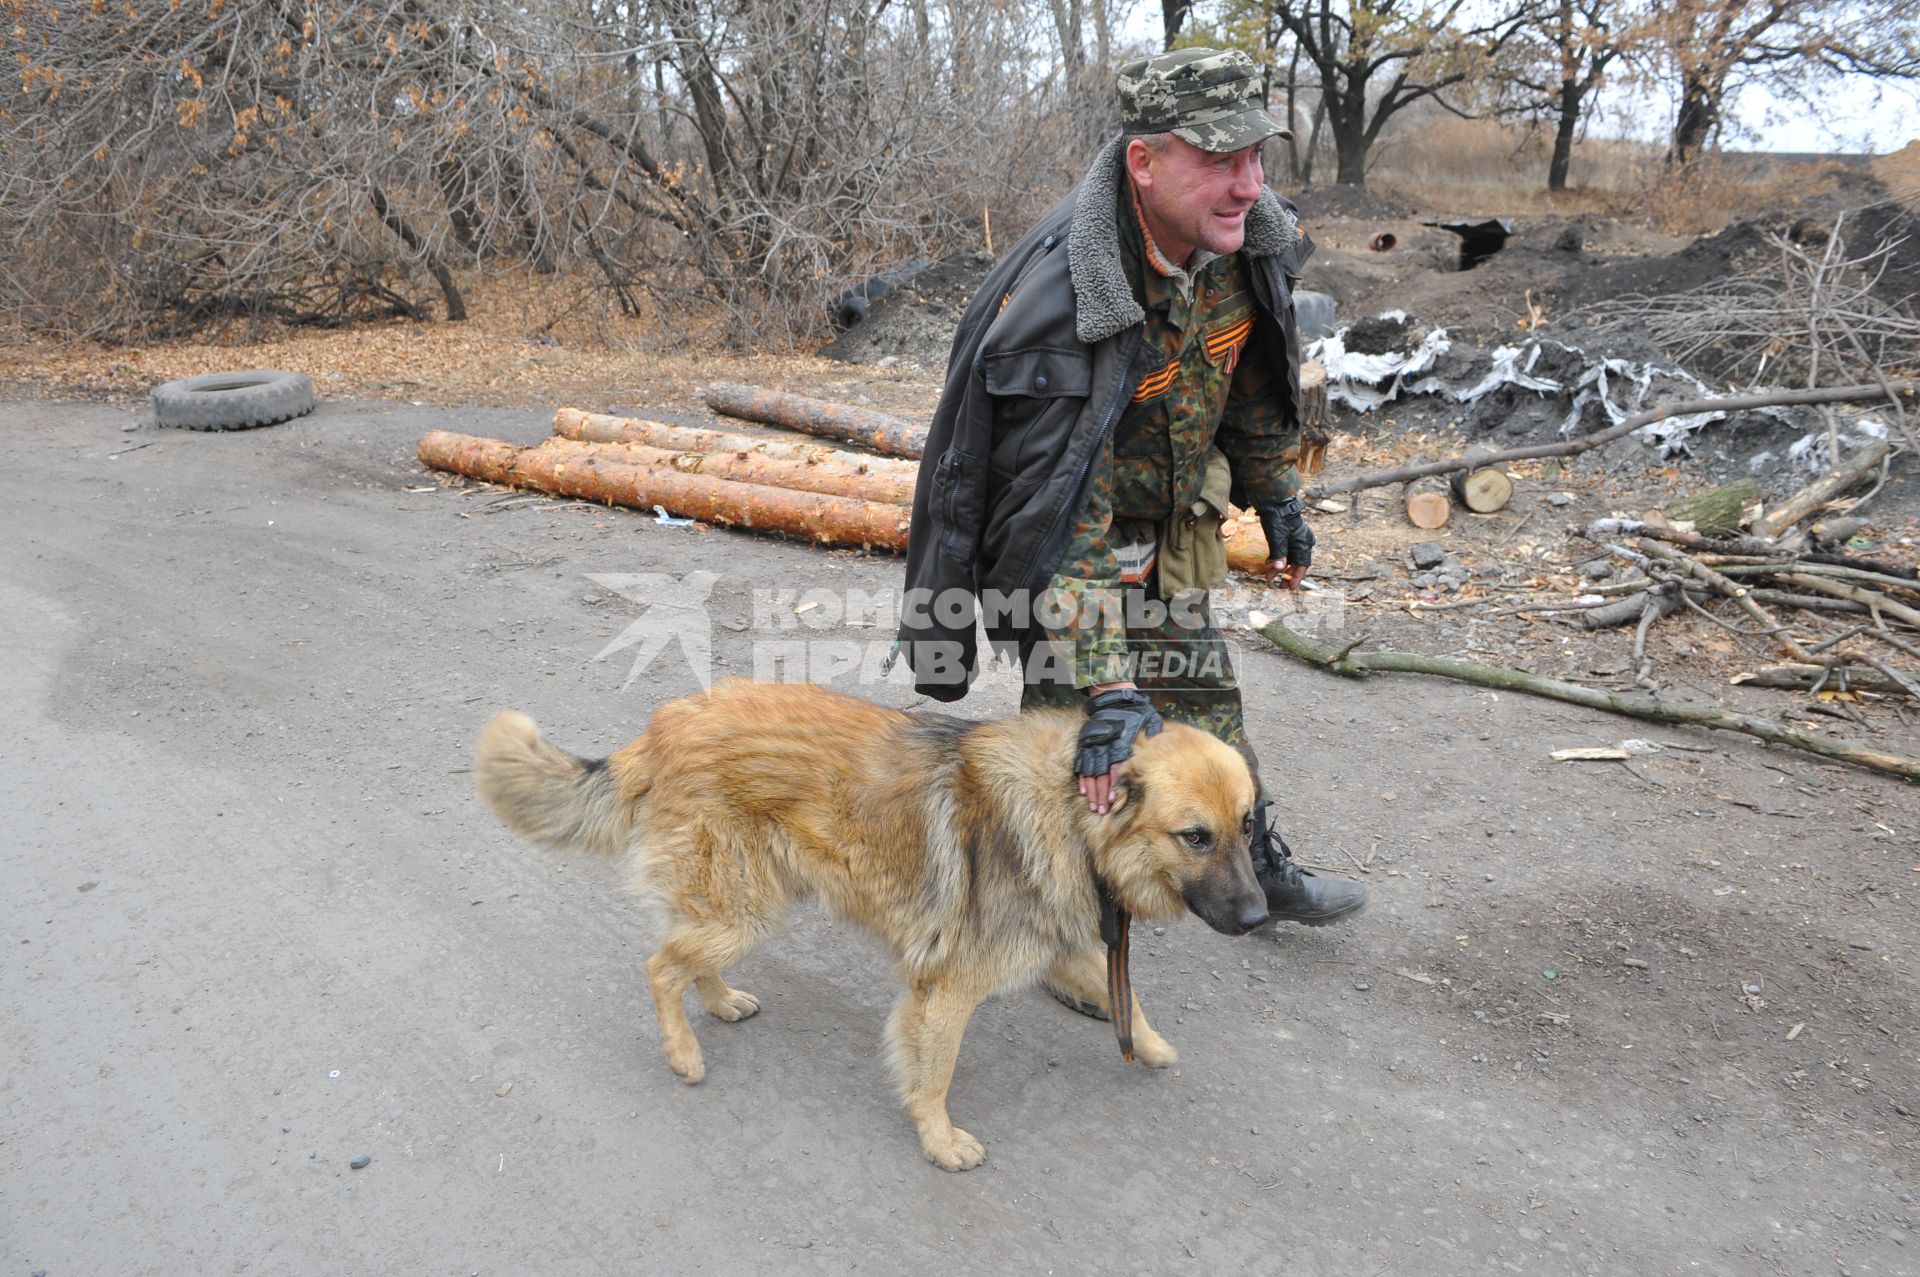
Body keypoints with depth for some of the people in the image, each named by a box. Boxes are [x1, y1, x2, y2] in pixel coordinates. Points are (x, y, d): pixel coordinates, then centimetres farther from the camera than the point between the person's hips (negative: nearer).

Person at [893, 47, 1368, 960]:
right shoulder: (1061, 307, -37)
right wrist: (1107, 686, -42)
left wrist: (1278, 500, 14)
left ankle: (1258, 869, 41)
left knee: (1202, 697, 20)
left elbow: (1254, 379, 6)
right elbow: (1062, 517, -39)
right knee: (1074, 725, 1)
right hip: (1061, 524, -6)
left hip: (1169, 523, 7)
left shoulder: (1246, 241, -14)